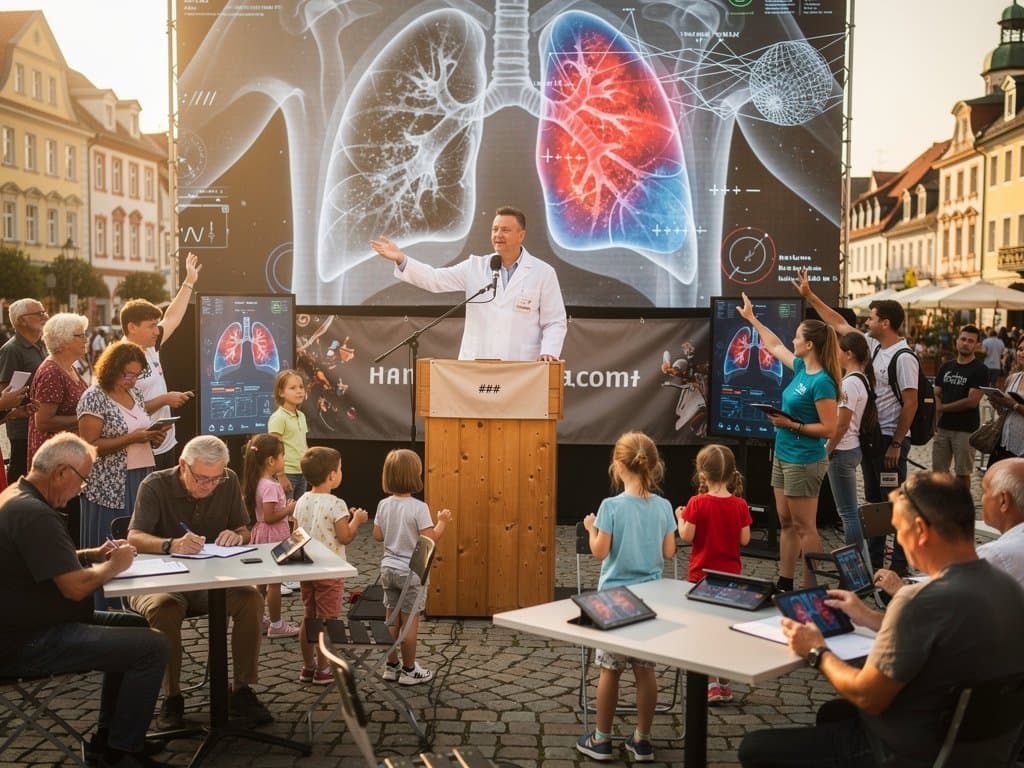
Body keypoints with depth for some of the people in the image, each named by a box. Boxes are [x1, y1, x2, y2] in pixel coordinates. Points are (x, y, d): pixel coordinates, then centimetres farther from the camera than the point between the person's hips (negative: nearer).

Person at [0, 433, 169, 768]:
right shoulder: (34, 514, -24)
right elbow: (76, 587, -28)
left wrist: (93, 554, 9)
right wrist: (114, 565, -9)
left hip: (29, 624, 11)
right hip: (27, 643, -11)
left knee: (133, 627, 20)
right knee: (152, 646, -16)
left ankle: (108, 736, 23)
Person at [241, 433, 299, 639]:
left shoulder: (257, 482, 5)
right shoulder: (271, 486, -24)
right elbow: (269, 517, -26)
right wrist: (288, 510, -15)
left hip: (261, 536, 10)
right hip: (272, 538, -10)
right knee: (275, 582, 1)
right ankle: (276, 625, 9)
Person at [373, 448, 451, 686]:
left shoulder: (384, 505, -1)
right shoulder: (419, 508, -19)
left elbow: (378, 535, 5)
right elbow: (429, 540, -19)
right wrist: (442, 522, -4)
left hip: (388, 568, 6)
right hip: (411, 571, -6)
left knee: (392, 618, 14)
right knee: (410, 621, 4)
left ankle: (391, 666, 23)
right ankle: (409, 671, 13)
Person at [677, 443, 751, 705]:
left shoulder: (697, 503, -14)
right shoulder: (739, 505, -6)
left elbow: (687, 536, -12)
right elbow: (744, 540, -3)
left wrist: (680, 518, 5)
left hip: (702, 575, -3)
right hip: (731, 575, 3)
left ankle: (710, 684, 9)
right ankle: (725, 684, 21)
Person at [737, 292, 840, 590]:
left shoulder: (821, 382, -19)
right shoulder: (801, 368, 6)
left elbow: (828, 429, -20)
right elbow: (775, 346, 24)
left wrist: (792, 425, -19)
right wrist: (751, 319, 30)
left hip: (804, 462, -9)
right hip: (783, 456, 9)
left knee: (804, 527, -2)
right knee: (786, 523, 14)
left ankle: (811, 591, 6)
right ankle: (785, 583, 23)